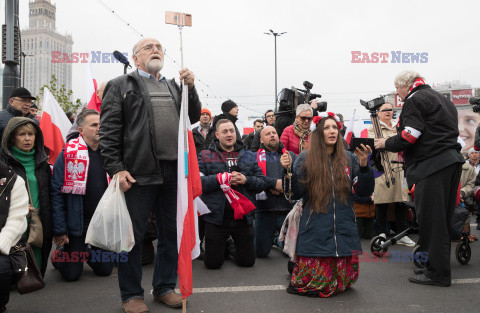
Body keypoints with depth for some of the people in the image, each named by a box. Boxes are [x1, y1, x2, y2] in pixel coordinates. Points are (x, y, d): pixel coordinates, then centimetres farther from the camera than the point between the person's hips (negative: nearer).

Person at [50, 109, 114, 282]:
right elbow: (56, 193, -11)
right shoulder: (68, 154, -10)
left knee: (105, 270, 8)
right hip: (77, 222, -3)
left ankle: (88, 254, 38)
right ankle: (58, 254, 33)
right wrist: (59, 230, -13)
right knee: (71, 274, 1)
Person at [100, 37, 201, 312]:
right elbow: (109, 131, -3)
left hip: (173, 172, 5)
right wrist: (117, 168, -12)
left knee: (172, 232, 12)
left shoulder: (174, 86, 20)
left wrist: (190, 88, 1)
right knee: (133, 235, 4)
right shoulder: (121, 86, 4)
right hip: (139, 173, -5)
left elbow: (194, 117, 16)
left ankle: (165, 287, 28)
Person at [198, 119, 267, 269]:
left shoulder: (249, 156, 13)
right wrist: (223, 178, -19)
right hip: (216, 216, -2)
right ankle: (223, 246, 36)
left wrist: (246, 180, -12)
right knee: (212, 263, 4)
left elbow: (263, 182, 7)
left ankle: (233, 246, 40)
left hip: (243, 217, 3)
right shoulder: (205, 156, 3)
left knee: (247, 261, 9)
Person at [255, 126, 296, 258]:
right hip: (264, 209, -1)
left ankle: (280, 240, 35)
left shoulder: (291, 155, 16)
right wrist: (274, 183, -16)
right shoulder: (255, 156, 10)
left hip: (288, 209, 2)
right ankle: (271, 238, 34)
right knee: (261, 252, 1)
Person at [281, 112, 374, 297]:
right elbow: (295, 194, -4)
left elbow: (364, 192, 3)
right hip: (315, 231, -2)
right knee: (314, 282, -3)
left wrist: (363, 165, -11)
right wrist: (288, 171, -18)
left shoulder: (348, 159, 8)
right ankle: (296, 266, 28)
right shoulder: (305, 159, 2)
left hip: (344, 231, 3)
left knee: (343, 282, 4)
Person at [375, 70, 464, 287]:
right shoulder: (441, 99, 25)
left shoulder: (414, 100, -5)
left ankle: (438, 273, -1)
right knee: (441, 219, 13)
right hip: (451, 161, 10)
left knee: (431, 219, -5)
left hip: (433, 166, -10)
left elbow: (408, 138, -14)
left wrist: (385, 144, 3)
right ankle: (440, 267, 21)